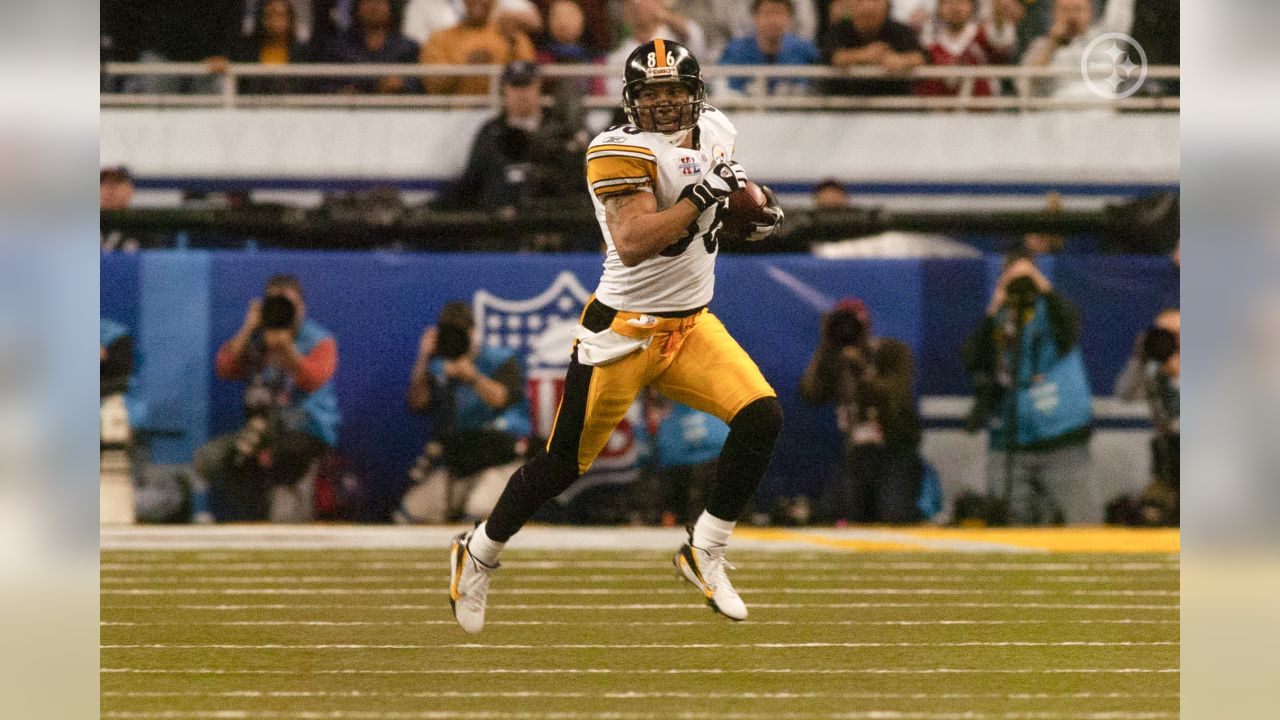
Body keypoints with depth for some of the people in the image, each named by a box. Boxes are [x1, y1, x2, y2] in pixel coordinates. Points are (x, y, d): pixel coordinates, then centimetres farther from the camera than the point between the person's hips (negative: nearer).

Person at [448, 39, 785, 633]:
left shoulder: (714, 132, 3)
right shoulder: (620, 152, -19)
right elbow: (631, 244, -31)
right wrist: (700, 198, -34)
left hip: (692, 326, 6)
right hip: (624, 332, -6)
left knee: (761, 417, -15)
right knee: (563, 465, 2)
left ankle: (705, 552, -1)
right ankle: (478, 553, 26)